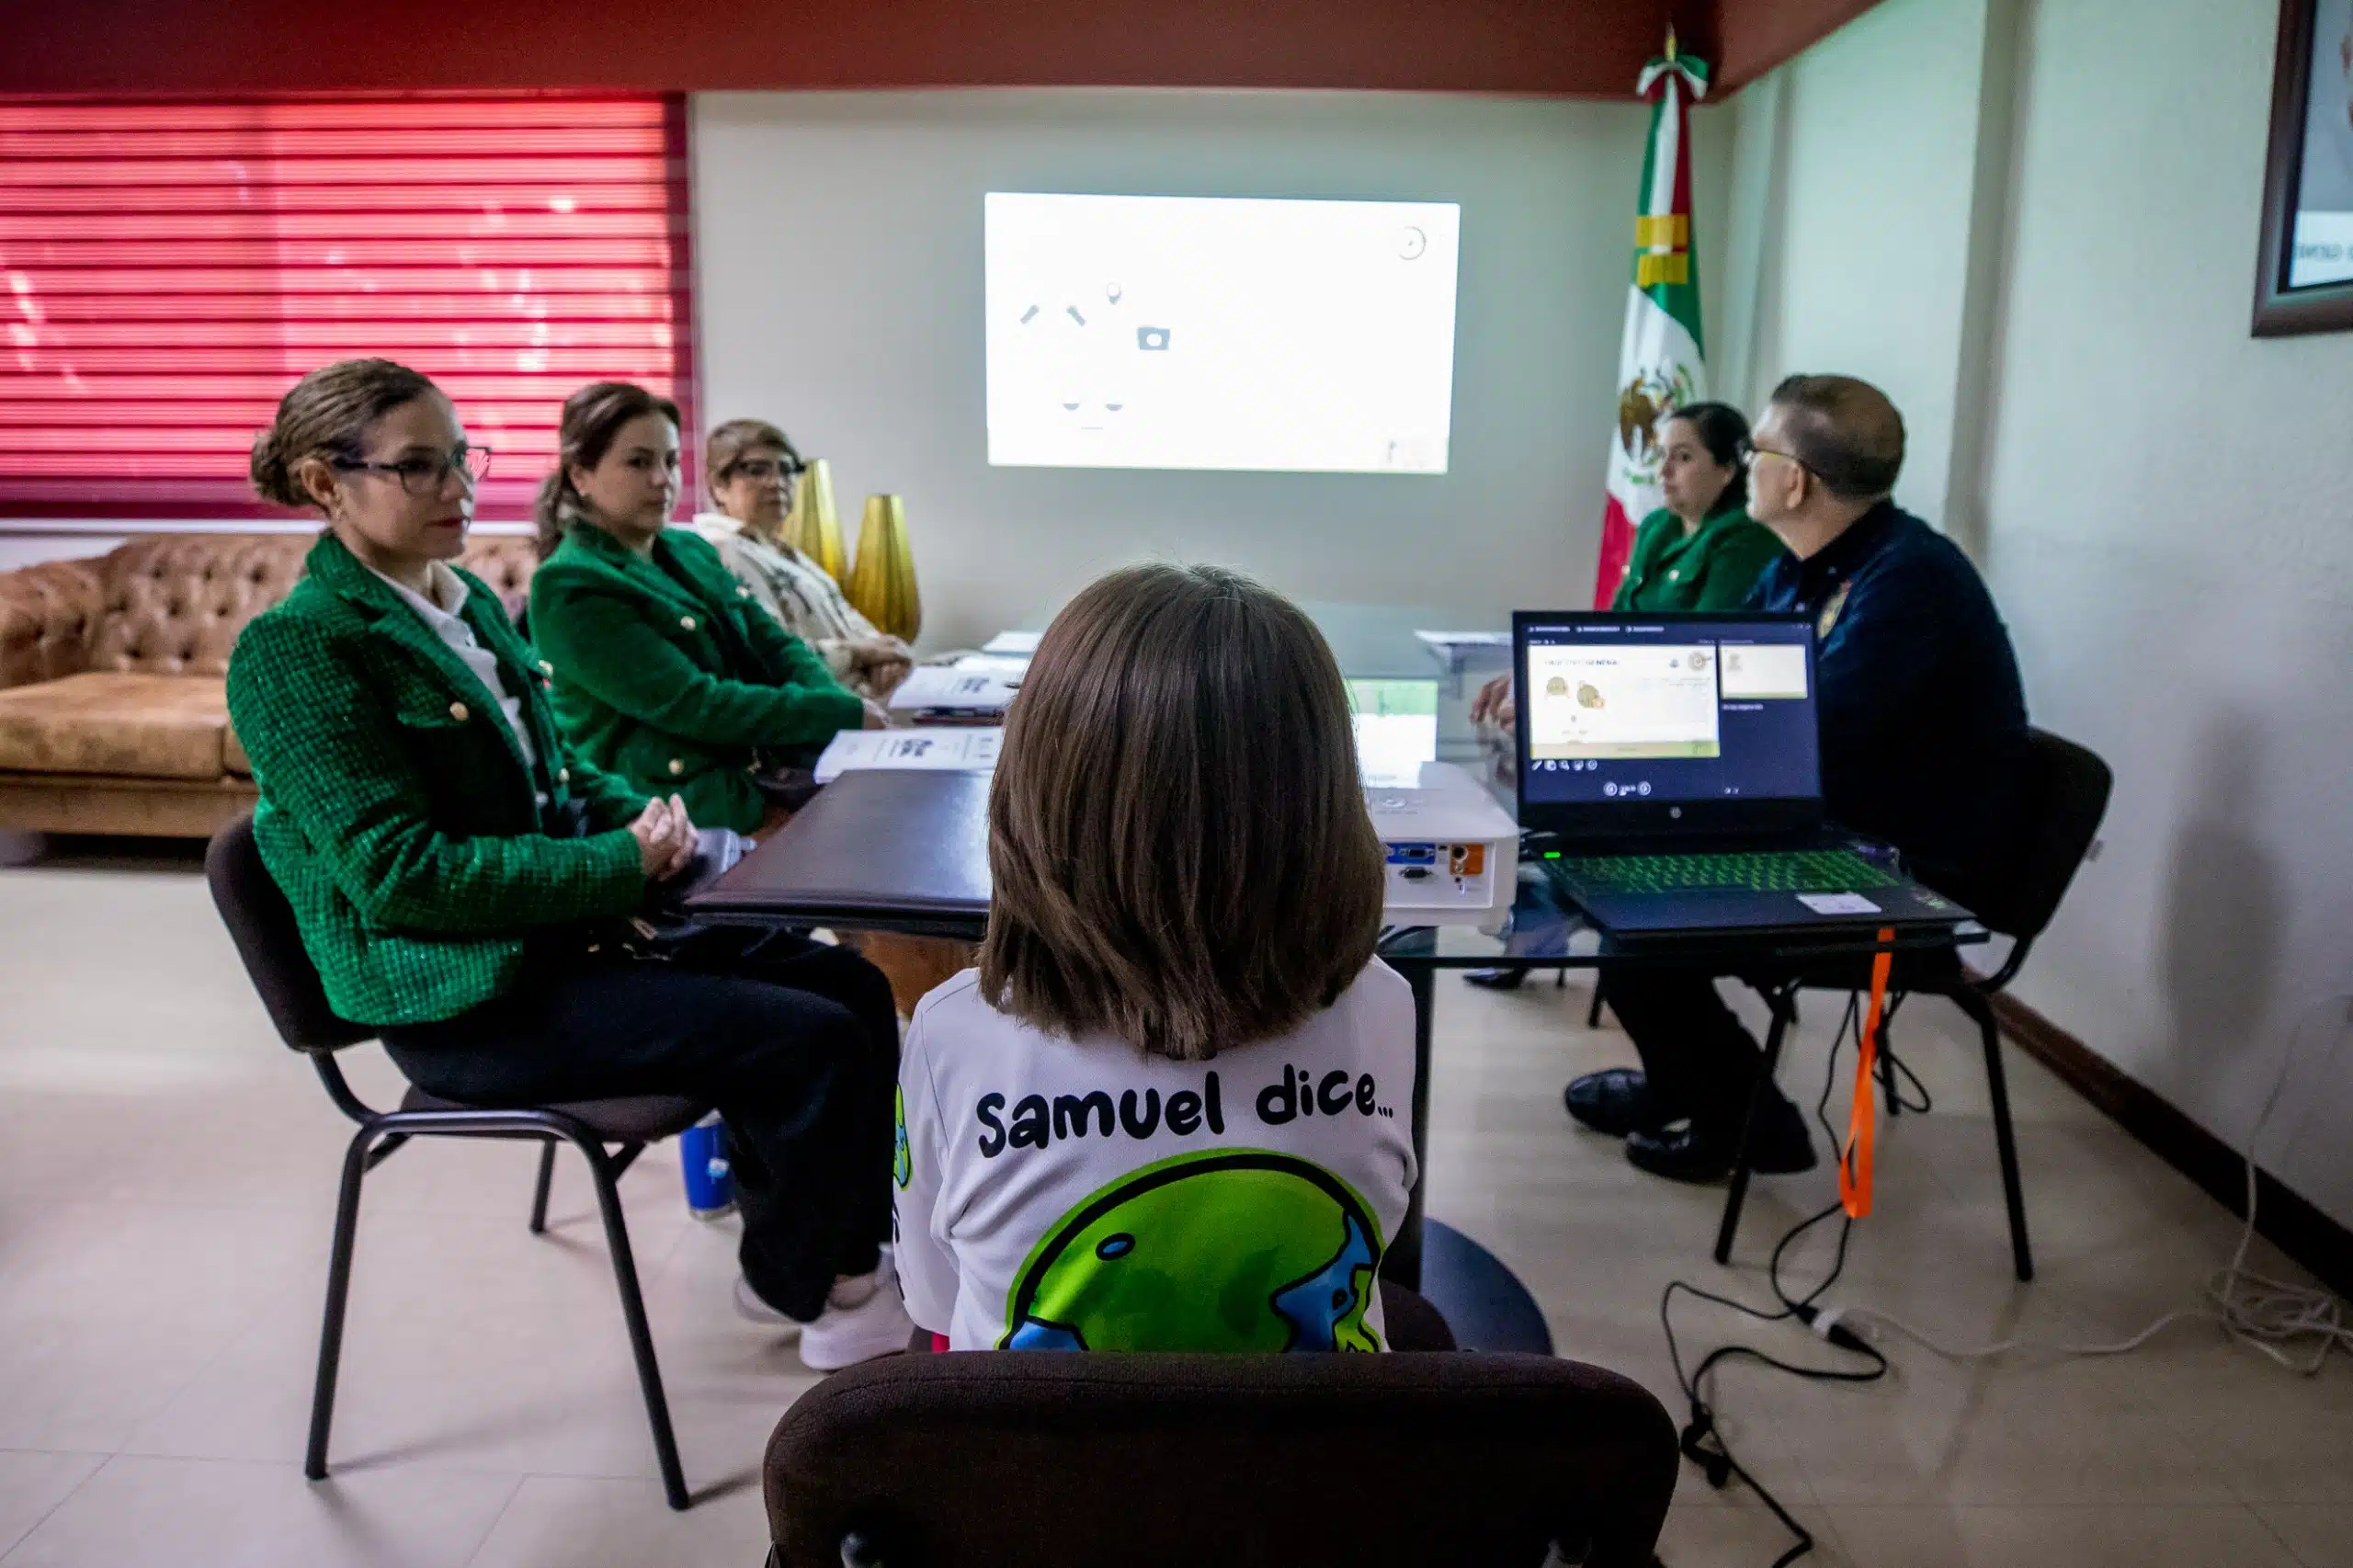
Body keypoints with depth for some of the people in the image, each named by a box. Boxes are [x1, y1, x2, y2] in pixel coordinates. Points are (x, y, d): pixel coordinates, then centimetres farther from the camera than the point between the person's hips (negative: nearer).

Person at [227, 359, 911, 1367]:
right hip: (465, 999, -8)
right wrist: (621, 864, -20)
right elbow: (399, 872, -21)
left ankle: (847, 1256, 16)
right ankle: (793, 1285, 11)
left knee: (850, 986, 0)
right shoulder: (294, 649, -15)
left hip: (557, 933, 9)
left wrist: (642, 817, -3)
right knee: (812, 1040, -16)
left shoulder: (470, 601, 11)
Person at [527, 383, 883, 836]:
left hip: (771, 769, 8)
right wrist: (844, 714, -15)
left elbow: (775, 645, 11)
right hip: (693, 801, -8)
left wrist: (843, 703, -10)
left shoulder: (691, 551, 16)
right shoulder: (570, 588, -10)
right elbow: (691, 706, -16)